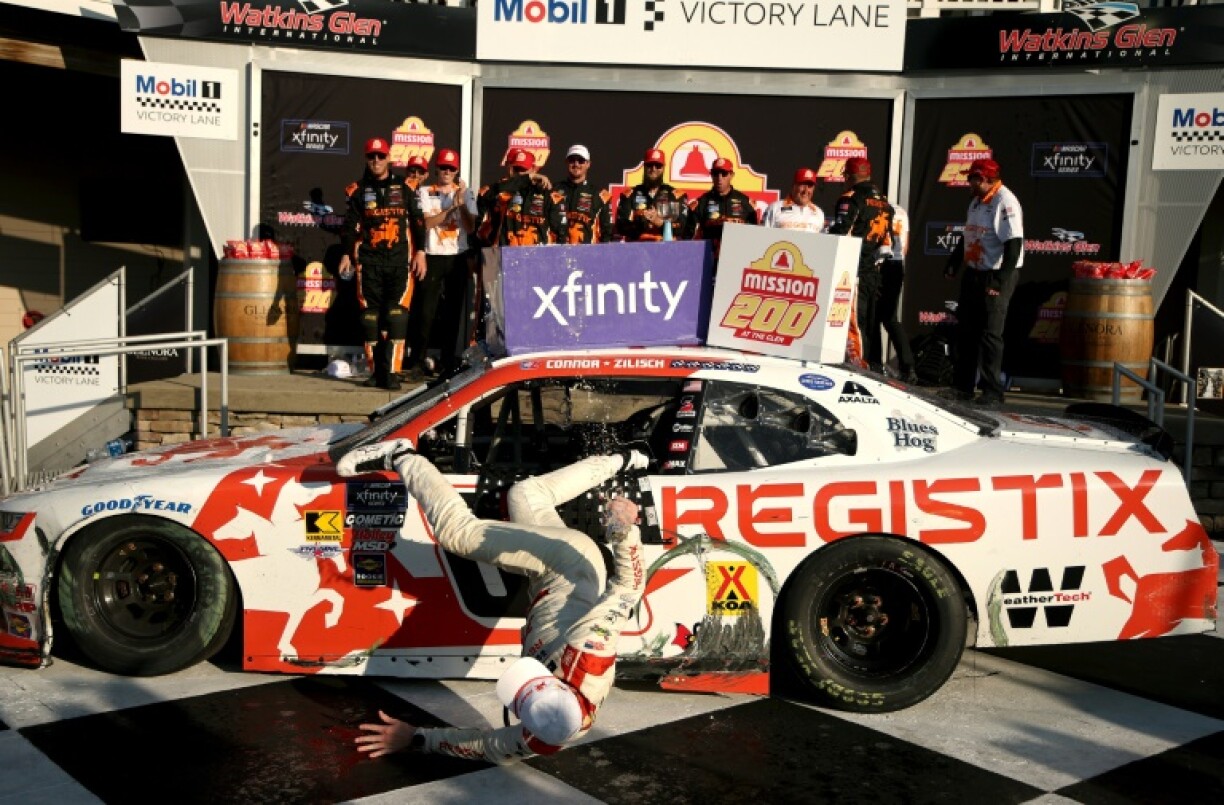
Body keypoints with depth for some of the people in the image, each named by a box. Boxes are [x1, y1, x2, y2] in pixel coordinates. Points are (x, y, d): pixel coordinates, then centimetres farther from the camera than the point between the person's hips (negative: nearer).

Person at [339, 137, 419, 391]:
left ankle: (392, 372, -13)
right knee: (370, 314, 2)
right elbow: (350, 225, 8)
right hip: (369, 260, 2)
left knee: (396, 313, -12)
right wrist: (346, 254, -3)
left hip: (399, 258, -2)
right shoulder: (358, 190, 11)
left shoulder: (404, 187, 9)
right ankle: (375, 370, 11)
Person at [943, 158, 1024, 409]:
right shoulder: (976, 202, 13)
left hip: (996, 277, -9)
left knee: (990, 334, -7)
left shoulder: (1005, 203, -16)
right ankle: (962, 387, 21)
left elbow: (1013, 245, -22)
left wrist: (1001, 281, -27)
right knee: (965, 331, 12)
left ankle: (992, 393, -1)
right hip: (973, 274, 9)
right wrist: (953, 264, 17)